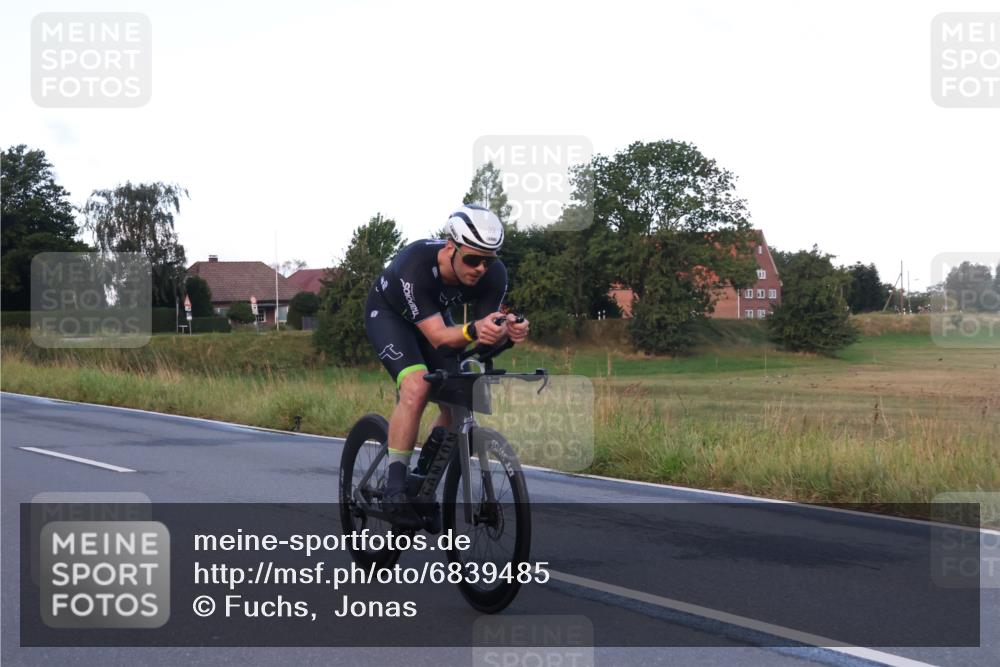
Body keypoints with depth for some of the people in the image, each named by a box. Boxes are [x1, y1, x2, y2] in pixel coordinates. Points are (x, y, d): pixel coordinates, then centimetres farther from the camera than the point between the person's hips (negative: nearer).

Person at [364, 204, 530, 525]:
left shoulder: (494, 274, -27)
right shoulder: (416, 266, -40)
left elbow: (486, 332, -23)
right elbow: (438, 336, -42)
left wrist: (507, 331, -46)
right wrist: (473, 330, -61)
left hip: (435, 314, 5)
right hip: (388, 313, -5)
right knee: (416, 387, -29)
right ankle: (395, 487, -20)